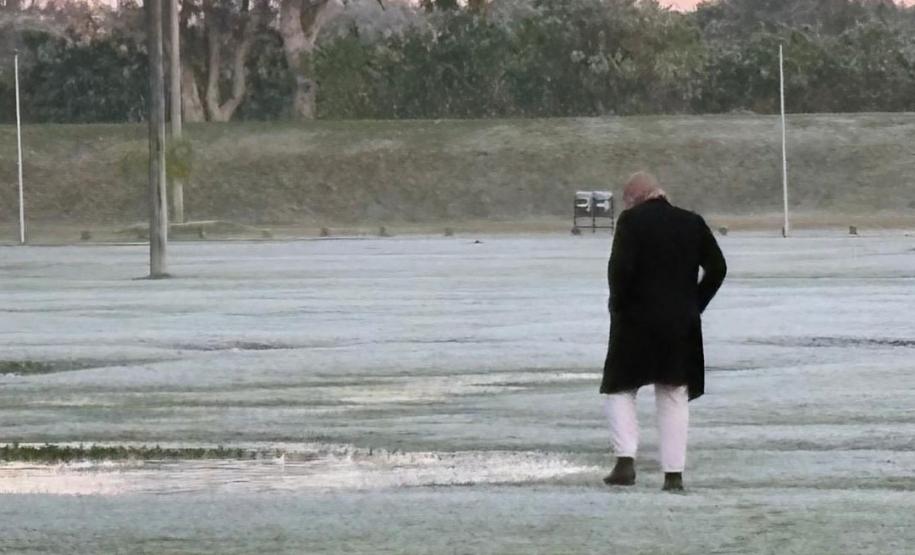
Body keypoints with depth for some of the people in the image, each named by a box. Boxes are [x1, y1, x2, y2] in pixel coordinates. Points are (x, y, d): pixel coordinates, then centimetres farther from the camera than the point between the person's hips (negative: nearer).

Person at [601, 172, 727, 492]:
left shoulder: (631, 222, -9)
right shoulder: (692, 223, 5)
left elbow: (620, 268, -17)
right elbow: (717, 268, 6)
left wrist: (618, 306, -3)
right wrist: (695, 304, 13)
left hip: (637, 323, -4)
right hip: (682, 325, 4)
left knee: (619, 390, 10)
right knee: (674, 398, 10)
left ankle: (625, 461, -5)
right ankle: (674, 473, 5)